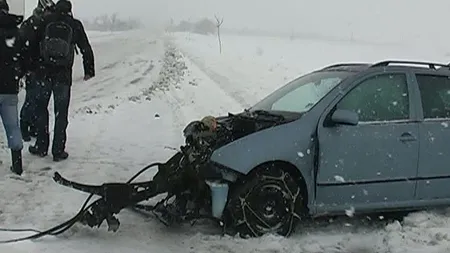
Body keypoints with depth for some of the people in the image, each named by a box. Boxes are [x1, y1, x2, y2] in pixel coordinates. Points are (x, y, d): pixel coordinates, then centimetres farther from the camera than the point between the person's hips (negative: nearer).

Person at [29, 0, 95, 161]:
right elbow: (86, 49, 6)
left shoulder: (45, 22, 2)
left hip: (43, 73, 1)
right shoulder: (75, 25, 1)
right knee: (61, 113, 6)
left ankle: (41, 147, 17)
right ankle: (58, 151, 7)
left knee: (41, 109, 14)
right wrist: (89, 71, 16)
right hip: (64, 75, -1)